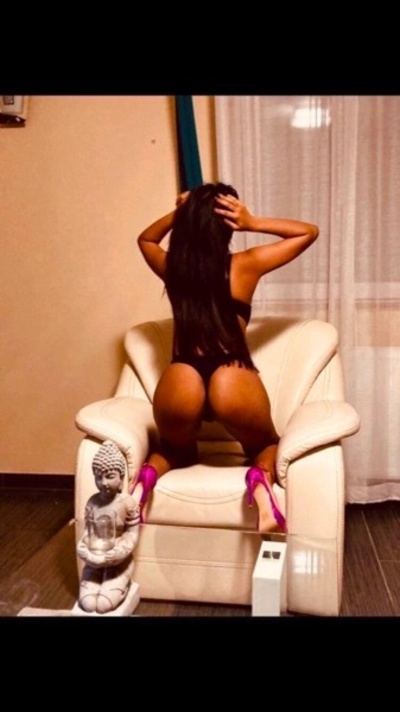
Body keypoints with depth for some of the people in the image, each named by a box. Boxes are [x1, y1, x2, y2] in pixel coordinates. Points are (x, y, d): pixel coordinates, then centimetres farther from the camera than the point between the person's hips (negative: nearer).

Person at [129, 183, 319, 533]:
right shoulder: (246, 265, 5)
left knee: (175, 449, 33)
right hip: (233, 384, -2)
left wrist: (176, 214, 21)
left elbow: (146, 239, 38)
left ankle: (148, 474, 0)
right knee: (267, 444, 28)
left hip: (180, 385, 2)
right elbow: (309, 232, 19)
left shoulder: (172, 266, 12)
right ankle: (261, 475, -6)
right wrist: (254, 223, 8)